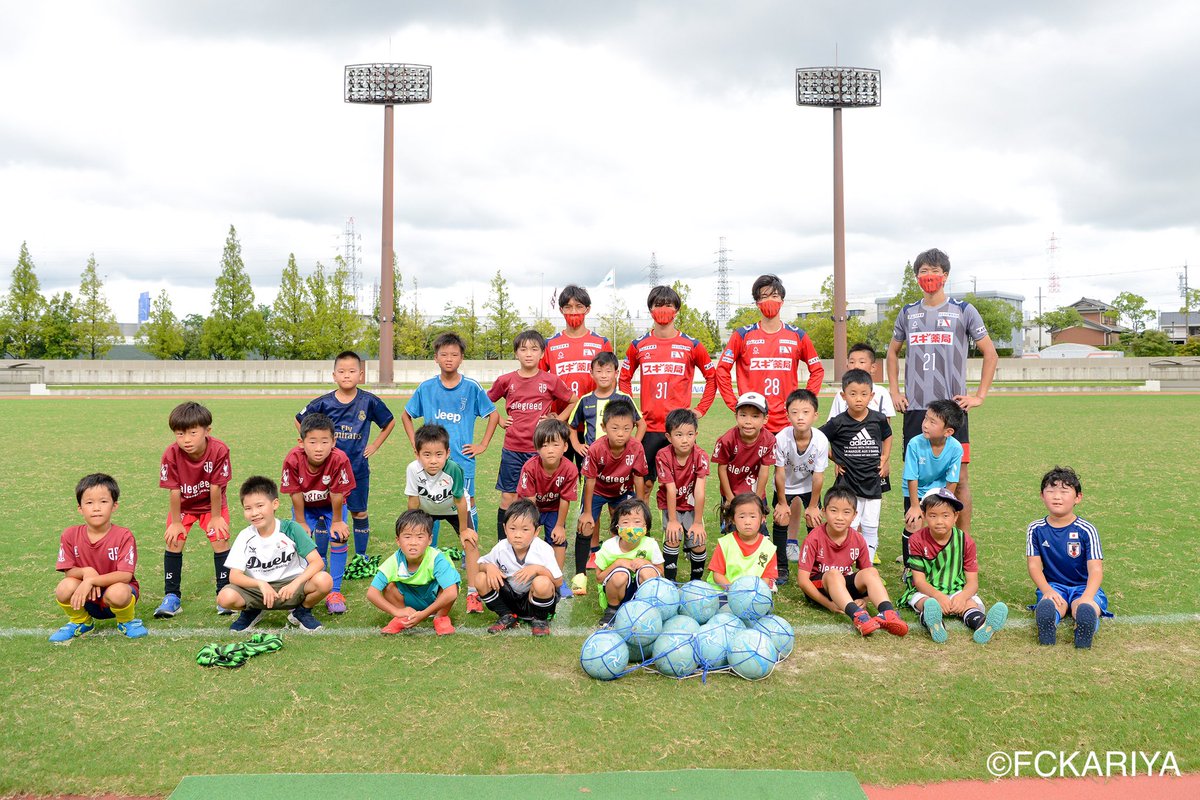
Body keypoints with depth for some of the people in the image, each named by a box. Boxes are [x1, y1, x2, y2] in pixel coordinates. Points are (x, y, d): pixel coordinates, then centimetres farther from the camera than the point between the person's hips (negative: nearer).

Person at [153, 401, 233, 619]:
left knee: (220, 540, -9)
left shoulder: (219, 450, -33)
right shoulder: (171, 454, -29)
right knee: (174, 542, -7)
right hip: (183, 505, 1)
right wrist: (176, 522, -12)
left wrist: (215, 517, -14)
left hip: (211, 503, -1)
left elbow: (216, 487, -24)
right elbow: (174, 491, -21)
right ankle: (172, 596, 5)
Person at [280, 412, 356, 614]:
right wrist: (300, 522, -12)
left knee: (338, 537, -16)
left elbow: (337, 493, -26)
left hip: (331, 505, -1)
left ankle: (335, 591, -2)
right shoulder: (293, 459, -34)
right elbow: (296, 493, -22)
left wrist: (337, 521, -15)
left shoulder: (339, 459, -38)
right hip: (305, 506, 1)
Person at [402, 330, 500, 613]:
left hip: (462, 462, -2)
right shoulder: (426, 388, 5)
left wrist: (483, 445, 5)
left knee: (467, 513, -4)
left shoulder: (471, 387, 0)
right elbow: (405, 415, 19)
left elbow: (494, 414, 11)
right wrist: (416, 442, 9)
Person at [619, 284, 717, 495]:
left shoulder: (691, 345, 4)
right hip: (649, 427, 1)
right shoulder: (638, 345, 6)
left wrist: (701, 409, 4)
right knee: (644, 483, 6)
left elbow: (712, 377, 12)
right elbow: (624, 379, 17)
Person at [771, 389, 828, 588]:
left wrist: (812, 506, -12)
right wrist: (782, 503, -12)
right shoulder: (781, 438, -33)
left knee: (814, 522, -5)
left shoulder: (821, 440, -30)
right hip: (785, 485, 0)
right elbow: (780, 473, -21)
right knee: (780, 521, -5)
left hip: (809, 485, 1)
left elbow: (818, 477, -20)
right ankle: (781, 568, 9)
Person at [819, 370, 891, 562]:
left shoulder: (879, 419, -3)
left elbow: (887, 437, 17)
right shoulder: (838, 423, -11)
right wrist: (835, 459, -2)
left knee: (870, 527, 9)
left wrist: (885, 458, 6)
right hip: (848, 483, -3)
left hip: (873, 481, 3)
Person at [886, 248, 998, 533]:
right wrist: (894, 392, 12)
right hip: (914, 409, 3)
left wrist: (979, 396, -1)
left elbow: (990, 354, 6)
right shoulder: (907, 313, 11)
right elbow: (892, 352, 23)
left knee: (958, 479, -2)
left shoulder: (963, 311, 3)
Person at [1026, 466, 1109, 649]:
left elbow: (1096, 569, -14)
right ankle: (1047, 629, -64)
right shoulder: (1036, 529, 1)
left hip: (1083, 586, 0)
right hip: (1053, 585, 0)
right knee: (1048, 605, -37)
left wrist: (1087, 597, -34)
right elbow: (1034, 565, -2)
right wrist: (1047, 590, -22)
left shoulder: (1086, 530, -6)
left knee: (1085, 607, -37)